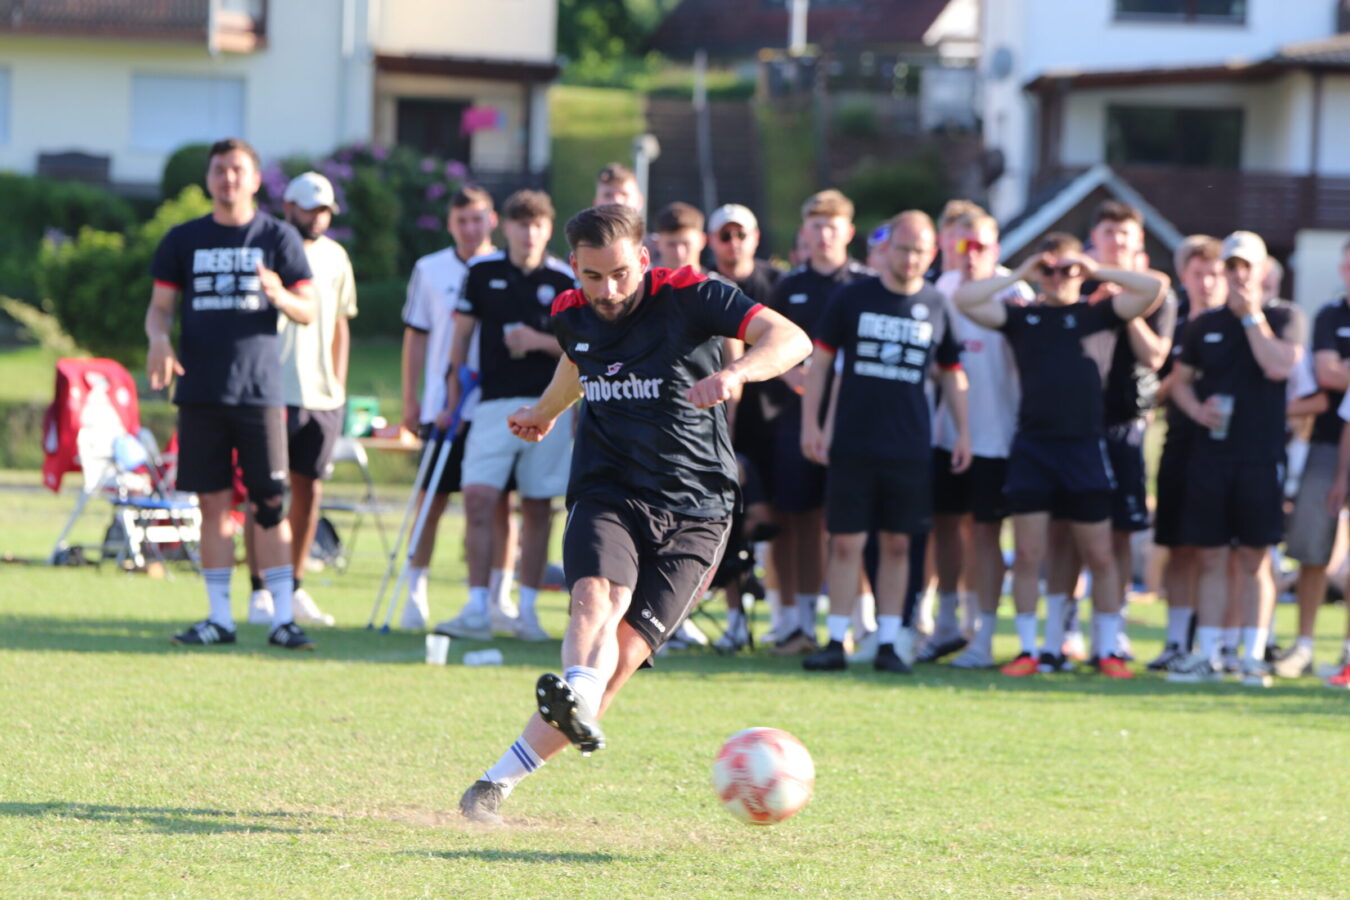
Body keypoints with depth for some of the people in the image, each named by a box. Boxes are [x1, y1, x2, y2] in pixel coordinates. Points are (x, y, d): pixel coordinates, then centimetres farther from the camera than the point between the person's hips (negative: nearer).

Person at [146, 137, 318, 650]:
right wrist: (159, 340, -10)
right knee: (213, 504, 3)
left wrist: (279, 296, -18)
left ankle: (282, 617, -3)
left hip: (259, 390, -2)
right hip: (200, 391, 2)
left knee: (270, 505, -5)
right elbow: (160, 305, 11)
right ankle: (219, 617, 9)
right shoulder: (183, 240, 10)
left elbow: (308, 311, 4)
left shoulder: (278, 237, 5)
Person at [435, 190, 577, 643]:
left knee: (538, 508, 4)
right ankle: (477, 610, -9)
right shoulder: (482, 272, 5)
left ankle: (527, 610, 13)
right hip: (494, 403, 0)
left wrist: (540, 341, -11)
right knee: (478, 500, -11)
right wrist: (453, 397, 7)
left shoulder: (565, 280, 2)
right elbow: (462, 335, 11)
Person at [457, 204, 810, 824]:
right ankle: (578, 706, -60)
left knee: (622, 655, -15)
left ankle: (501, 781, -11)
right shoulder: (571, 315, 6)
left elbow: (791, 339, -21)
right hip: (606, 492, 3)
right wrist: (546, 412, 48)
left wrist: (735, 373, -40)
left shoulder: (687, 297, -10)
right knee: (597, 597, -30)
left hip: (694, 511, -3)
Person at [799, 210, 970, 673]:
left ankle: (888, 643, 9)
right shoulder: (852, 298, 1)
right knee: (846, 543, -2)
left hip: (910, 449, 1)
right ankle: (836, 642, 2)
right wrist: (810, 423, -3)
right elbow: (820, 360, 4)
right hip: (852, 444, -1)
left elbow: (952, 373, 15)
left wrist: (963, 431, 10)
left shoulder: (937, 306, 5)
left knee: (897, 544, 4)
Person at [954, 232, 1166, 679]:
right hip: (1032, 448, 1)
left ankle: (1109, 650, 11)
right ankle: (1028, 650, 9)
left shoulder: (1096, 314, 6)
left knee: (1099, 556, 3)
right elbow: (964, 299, -2)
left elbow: (1154, 289, -3)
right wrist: (1018, 275, 0)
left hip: (1084, 447, -1)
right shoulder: (1022, 316, 8)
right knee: (1027, 555, 1)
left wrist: (1099, 272, 0)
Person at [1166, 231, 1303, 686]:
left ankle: (1254, 656, 5)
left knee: (1253, 559, 1)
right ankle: (1207, 656, 6)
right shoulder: (1204, 325, 10)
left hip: (1260, 456, -2)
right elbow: (1181, 380, 16)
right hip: (1210, 455, 2)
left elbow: (1279, 366, -15)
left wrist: (1251, 315, -8)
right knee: (1211, 558, 3)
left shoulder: (1282, 318, 2)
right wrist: (1196, 409, -4)